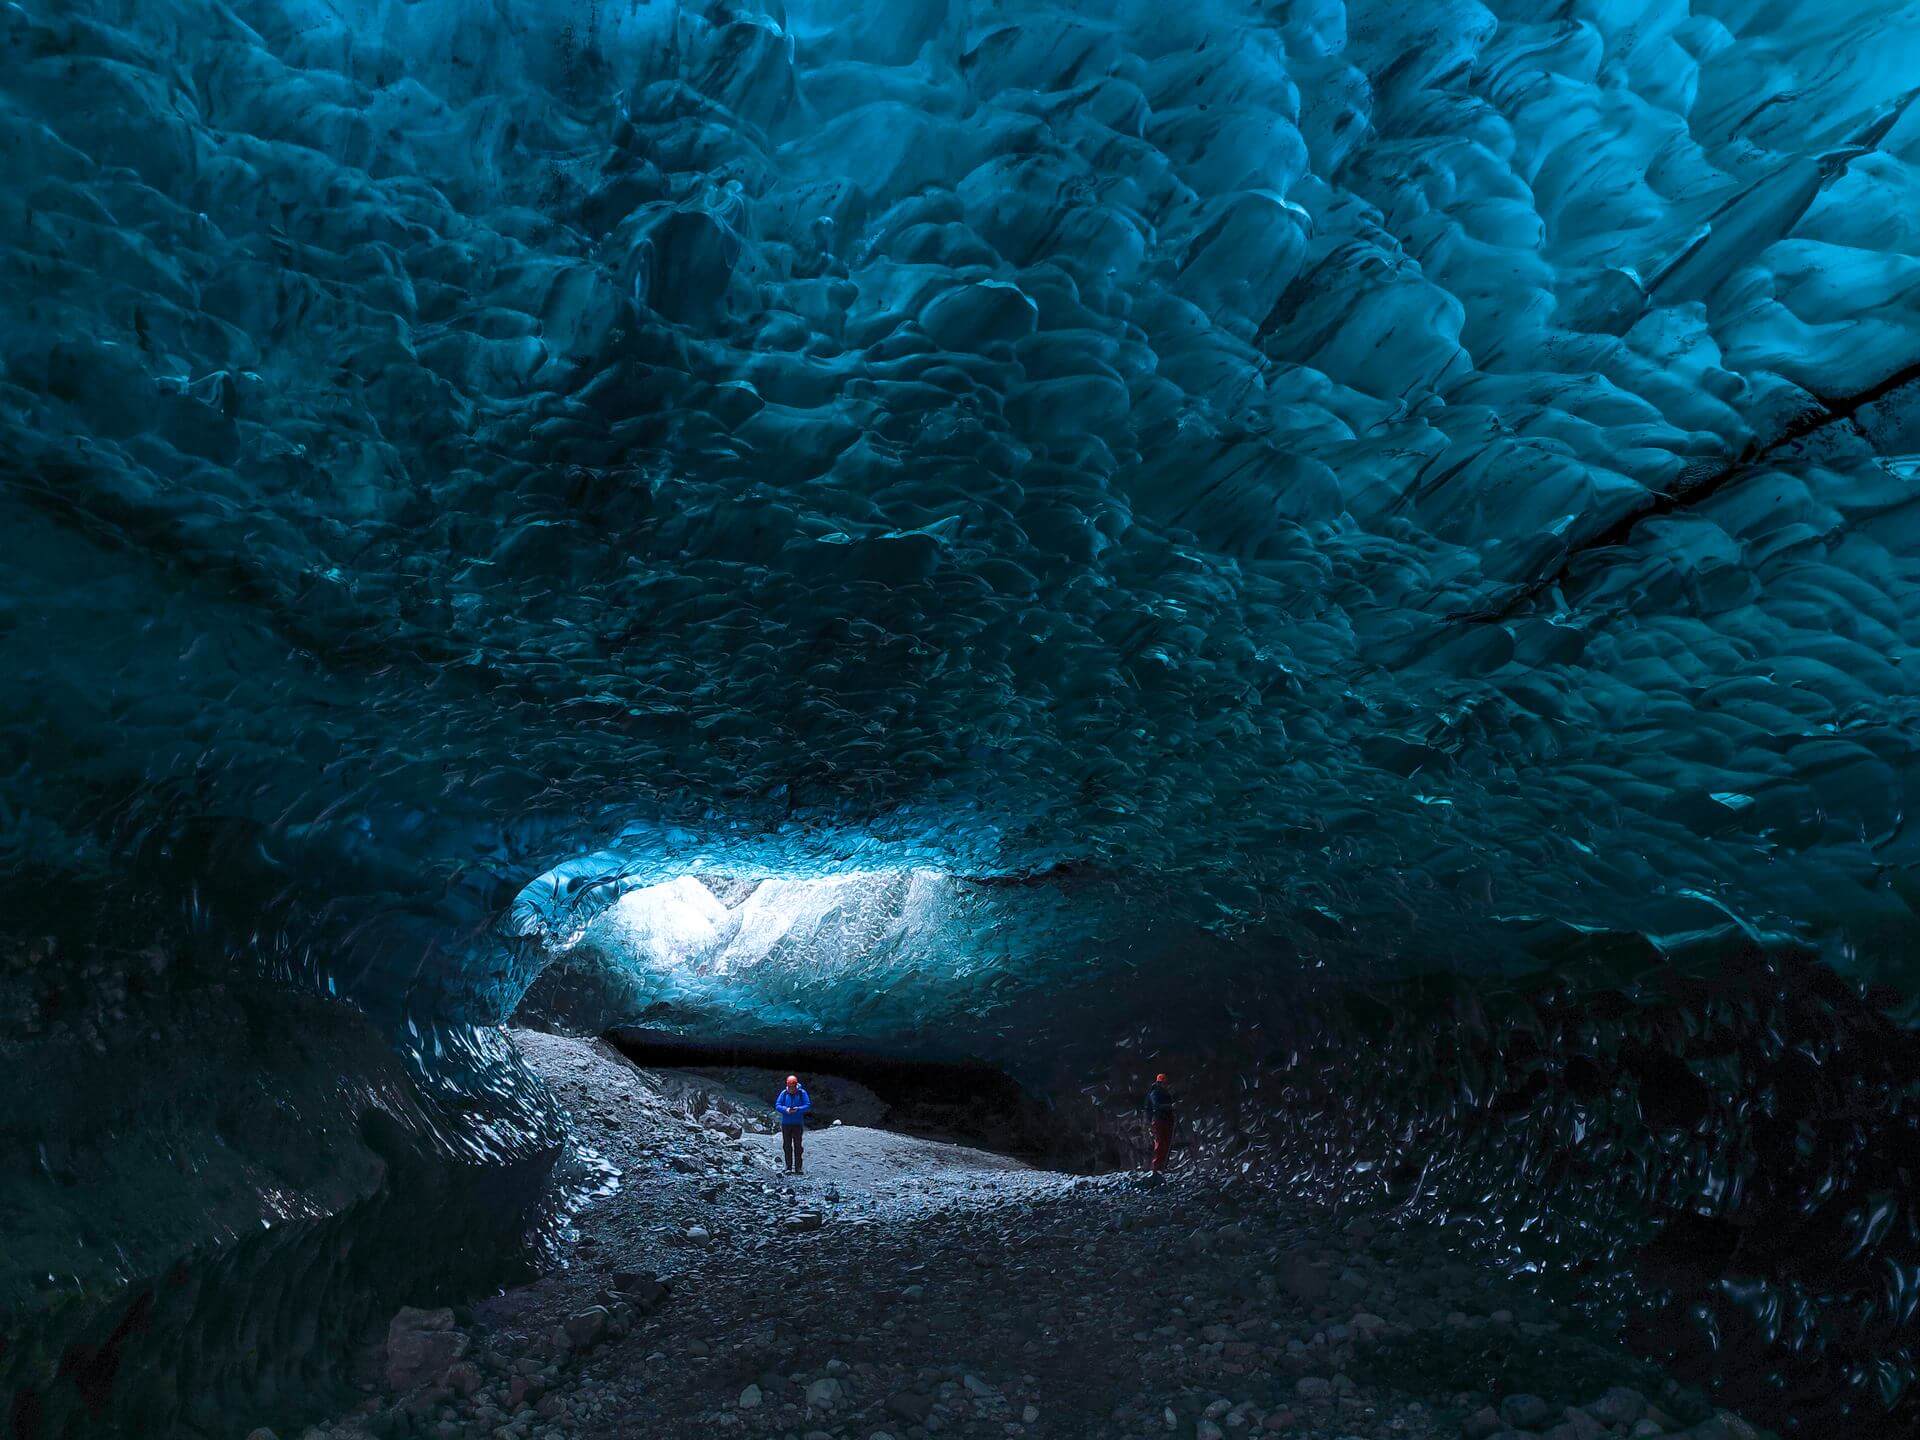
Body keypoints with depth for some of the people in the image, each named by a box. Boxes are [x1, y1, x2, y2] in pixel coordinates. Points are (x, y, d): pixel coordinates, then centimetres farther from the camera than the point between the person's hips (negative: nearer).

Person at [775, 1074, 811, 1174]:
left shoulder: (802, 1093, 1)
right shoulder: (784, 1093, 5)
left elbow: (808, 1105, -4)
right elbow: (777, 1105, 1)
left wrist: (798, 1109, -20)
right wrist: (785, 1110, -18)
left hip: (798, 1123, -2)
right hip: (786, 1123, 2)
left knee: (798, 1146, -2)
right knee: (787, 1146, 3)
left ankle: (798, 1167, 3)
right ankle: (789, 1167, 8)